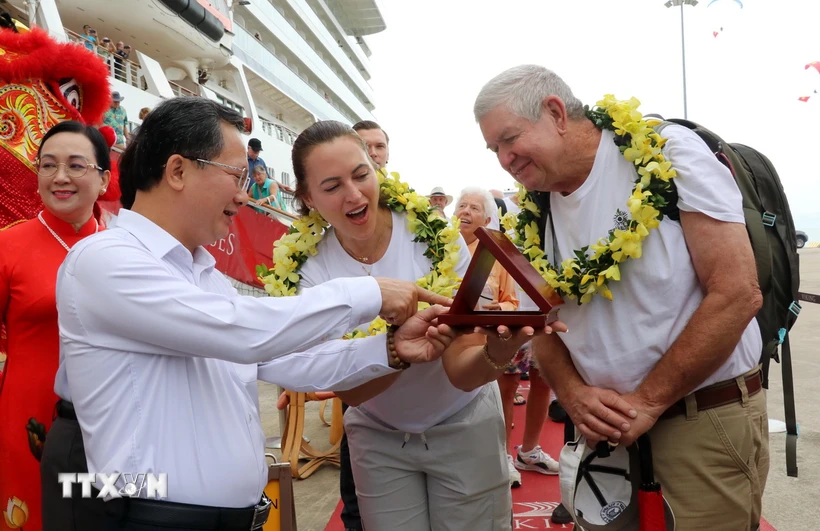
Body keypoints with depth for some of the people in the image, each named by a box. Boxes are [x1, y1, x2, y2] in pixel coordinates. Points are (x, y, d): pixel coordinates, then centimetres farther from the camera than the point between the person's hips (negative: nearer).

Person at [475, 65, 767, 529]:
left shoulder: (668, 152, -12)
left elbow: (738, 293, -18)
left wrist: (647, 401, -16)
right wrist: (573, 394, -10)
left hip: (706, 422, -4)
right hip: (607, 431, 5)